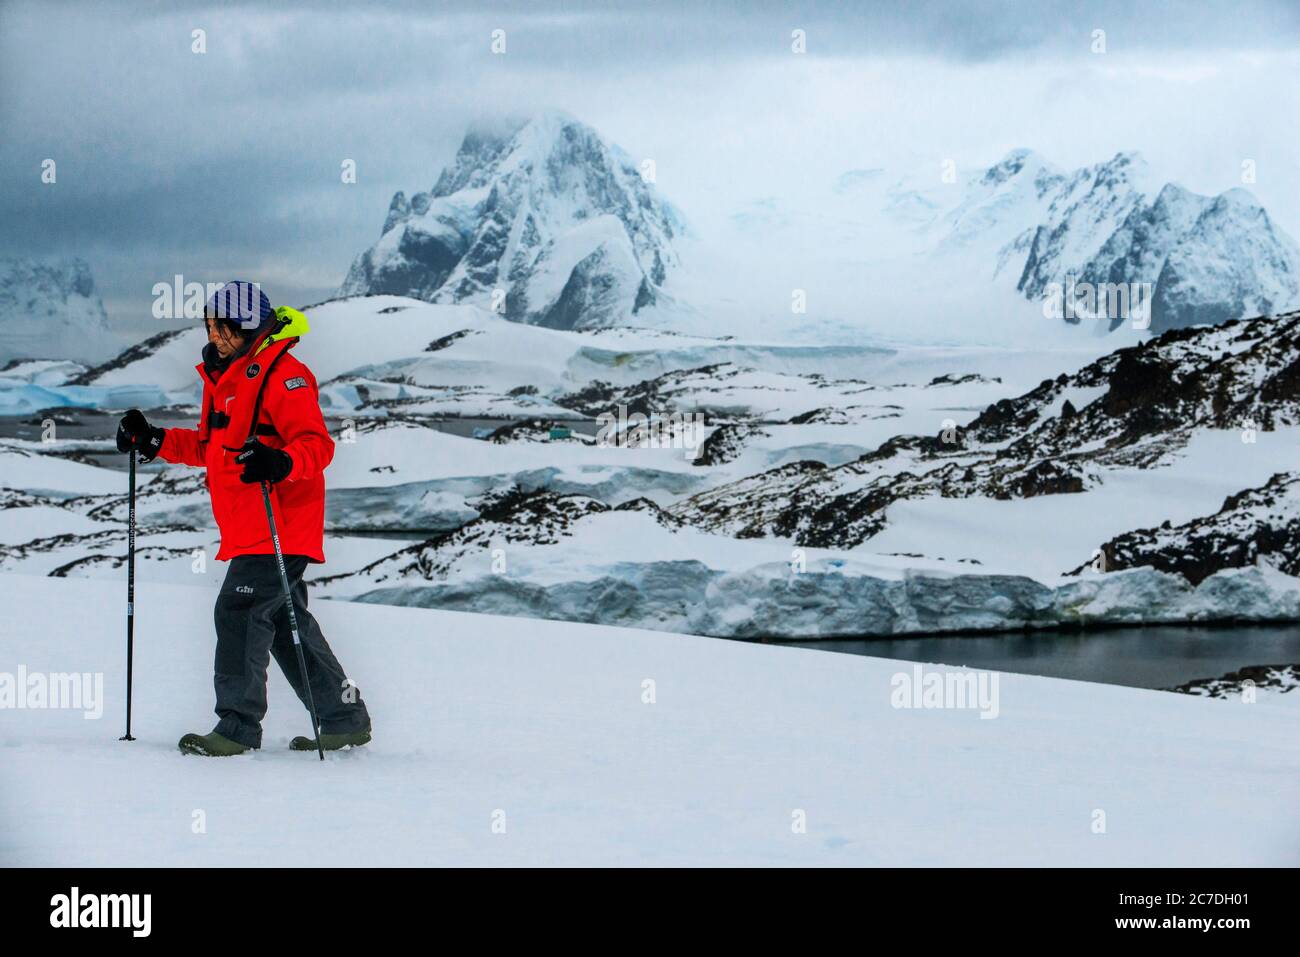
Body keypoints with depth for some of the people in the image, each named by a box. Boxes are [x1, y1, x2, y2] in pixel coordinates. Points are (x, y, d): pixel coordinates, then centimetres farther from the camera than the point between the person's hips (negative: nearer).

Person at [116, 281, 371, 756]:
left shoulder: (282, 373, -12)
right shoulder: (225, 377, 18)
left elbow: (317, 443, -19)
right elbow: (210, 447, 27)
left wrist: (281, 463, -38)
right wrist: (155, 441, 17)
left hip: (280, 525, -10)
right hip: (248, 530, 10)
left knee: (239, 609, -14)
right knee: (284, 619, 14)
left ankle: (238, 726, -11)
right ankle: (345, 719, 22)